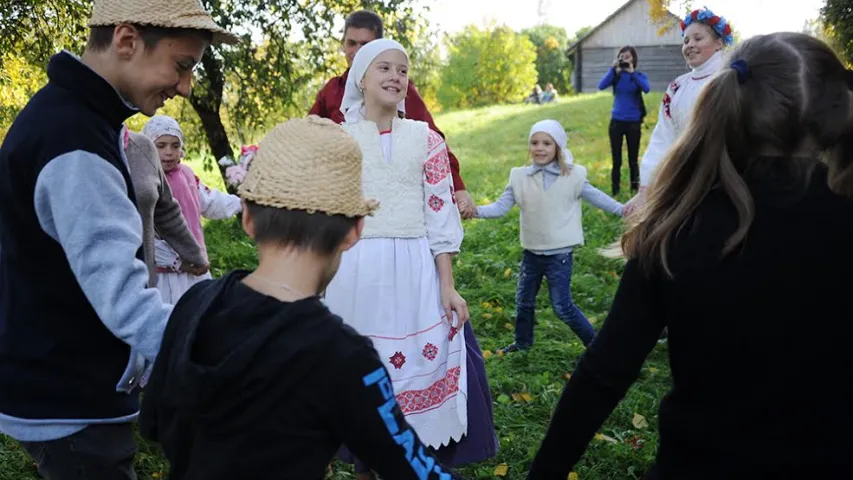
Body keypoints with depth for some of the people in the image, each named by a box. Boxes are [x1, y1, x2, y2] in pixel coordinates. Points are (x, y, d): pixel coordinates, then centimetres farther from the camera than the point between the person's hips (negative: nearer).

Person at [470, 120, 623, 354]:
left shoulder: (572, 176, -8)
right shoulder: (520, 177, -1)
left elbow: (597, 197, 0)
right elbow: (501, 206, -6)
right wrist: (477, 210, -22)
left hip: (560, 254, -4)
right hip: (531, 252, 4)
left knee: (562, 306, -4)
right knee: (524, 301, 18)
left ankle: (594, 342, 16)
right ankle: (523, 342, 40)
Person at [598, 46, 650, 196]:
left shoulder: (640, 75, -1)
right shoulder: (616, 75, 2)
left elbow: (646, 89, -22)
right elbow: (601, 86, -15)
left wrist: (632, 72, -21)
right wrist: (613, 68, -18)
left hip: (633, 122, -1)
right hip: (616, 121, 1)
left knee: (633, 159, 7)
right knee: (616, 160, 5)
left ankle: (635, 189, 17)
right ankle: (615, 190, 12)